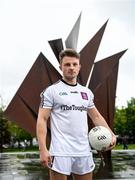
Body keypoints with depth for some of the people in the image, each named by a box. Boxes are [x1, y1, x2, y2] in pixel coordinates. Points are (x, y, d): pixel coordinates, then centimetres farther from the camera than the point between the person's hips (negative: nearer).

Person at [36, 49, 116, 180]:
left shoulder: (87, 92, 13)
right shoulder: (51, 91, -3)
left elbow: (96, 117, 20)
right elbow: (42, 120, -8)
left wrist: (111, 134, 4)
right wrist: (43, 149, -18)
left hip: (84, 152, 5)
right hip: (60, 152, -5)